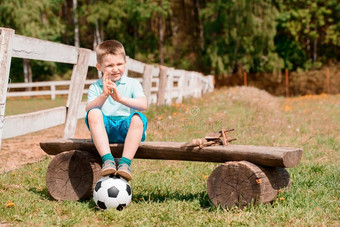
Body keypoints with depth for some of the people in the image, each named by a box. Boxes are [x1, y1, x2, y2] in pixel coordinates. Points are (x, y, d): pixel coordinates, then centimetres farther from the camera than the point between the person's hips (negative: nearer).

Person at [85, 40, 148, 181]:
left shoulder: (133, 84, 10)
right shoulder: (95, 87, 13)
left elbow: (143, 105, -9)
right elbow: (89, 109, -6)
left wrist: (121, 98, -23)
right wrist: (103, 95, -22)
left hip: (126, 128, -1)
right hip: (104, 130, 1)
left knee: (138, 117, -32)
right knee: (94, 113, -29)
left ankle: (125, 163, -35)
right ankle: (107, 160, -36)